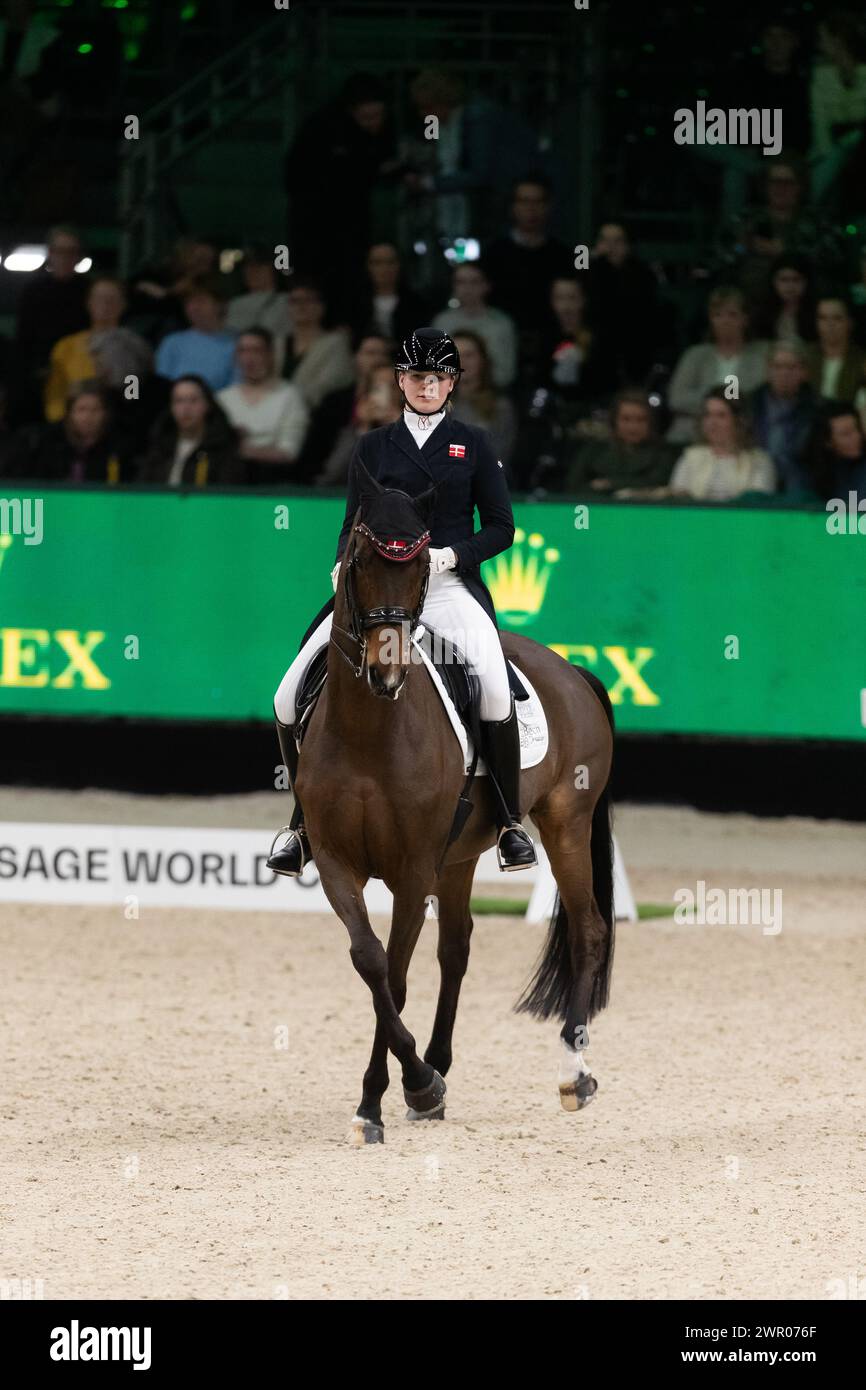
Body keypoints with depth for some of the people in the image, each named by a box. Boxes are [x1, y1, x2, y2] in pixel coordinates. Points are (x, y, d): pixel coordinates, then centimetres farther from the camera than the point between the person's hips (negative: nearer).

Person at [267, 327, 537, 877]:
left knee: (494, 687, -32)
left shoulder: (473, 445, 9)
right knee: (291, 697, -10)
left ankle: (510, 821, -18)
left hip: (450, 584, -3)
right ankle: (306, 823, 6)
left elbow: (501, 527, 6)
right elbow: (354, 524, 15)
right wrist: (344, 565, -7)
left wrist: (448, 555, -11)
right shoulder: (374, 446, 15)